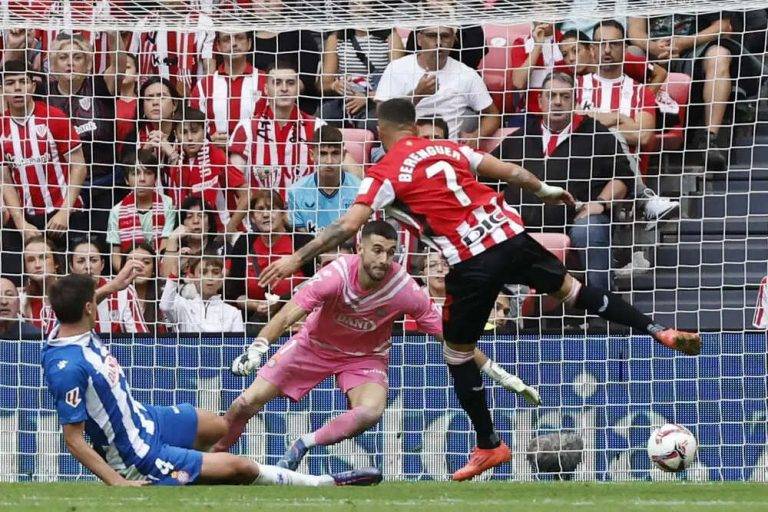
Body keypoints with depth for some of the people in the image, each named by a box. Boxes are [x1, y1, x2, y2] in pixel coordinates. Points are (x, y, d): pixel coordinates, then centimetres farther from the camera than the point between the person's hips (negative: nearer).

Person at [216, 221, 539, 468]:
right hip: (315, 345, 0)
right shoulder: (337, 274, -30)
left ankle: (304, 445, -8)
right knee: (246, 404, -7)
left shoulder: (404, 289, -26)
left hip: (366, 357, 0)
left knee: (371, 412, -31)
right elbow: (289, 314, -35)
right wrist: (257, 348, -51)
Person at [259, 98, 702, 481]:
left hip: (473, 264, -5)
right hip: (512, 236, 5)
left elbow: (348, 226, -9)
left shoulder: (386, 172, -1)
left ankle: (489, 446, 19)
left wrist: (297, 259, -5)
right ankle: (658, 332, 22)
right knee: (571, 288, 24)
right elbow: (507, 171, 22)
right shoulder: (447, 148, 15)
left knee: (458, 354, 12)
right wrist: (545, 190, 40)